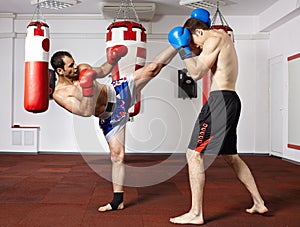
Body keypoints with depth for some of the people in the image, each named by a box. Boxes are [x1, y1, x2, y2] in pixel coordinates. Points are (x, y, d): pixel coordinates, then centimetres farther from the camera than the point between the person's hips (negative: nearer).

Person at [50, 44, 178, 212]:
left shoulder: (83, 68, -5)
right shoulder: (60, 94, -20)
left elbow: (101, 72, 16)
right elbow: (86, 112, -30)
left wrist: (113, 60, 0)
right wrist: (87, 88, -41)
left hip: (118, 92, 4)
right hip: (109, 117, -3)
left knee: (152, 69, -7)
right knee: (117, 155, -4)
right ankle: (118, 200, 9)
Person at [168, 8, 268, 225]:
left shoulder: (214, 39, -7)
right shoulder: (222, 34, 22)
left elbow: (196, 73, -13)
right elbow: (200, 56, 33)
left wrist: (183, 48, -6)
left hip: (220, 99, -10)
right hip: (230, 100, 10)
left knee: (194, 154, -9)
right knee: (230, 156, 19)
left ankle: (196, 213, -7)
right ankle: (259, 203, 27)